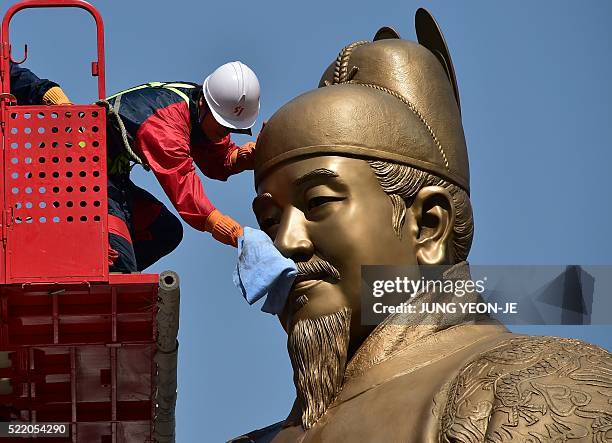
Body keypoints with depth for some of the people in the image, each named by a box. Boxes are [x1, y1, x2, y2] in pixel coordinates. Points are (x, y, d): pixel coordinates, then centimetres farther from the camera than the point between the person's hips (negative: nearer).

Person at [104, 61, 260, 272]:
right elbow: (178, 175, -37)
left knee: (167, 233, 8)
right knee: (118, 258, -22)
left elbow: (217, 163, 11)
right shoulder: (167, 115, -28)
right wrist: (213, 220, -48)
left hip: (114, 177, 10)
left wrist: (240, 157, -13)